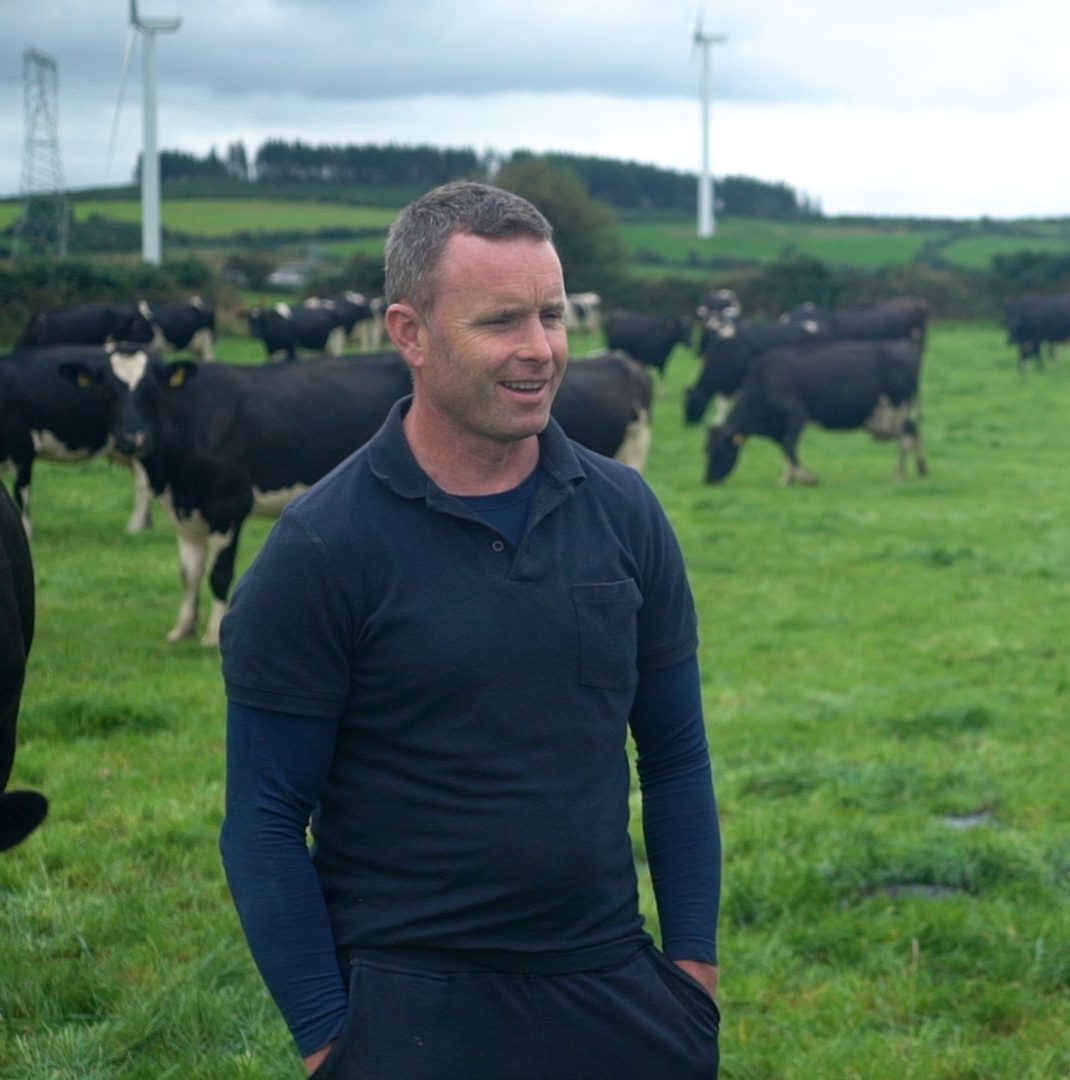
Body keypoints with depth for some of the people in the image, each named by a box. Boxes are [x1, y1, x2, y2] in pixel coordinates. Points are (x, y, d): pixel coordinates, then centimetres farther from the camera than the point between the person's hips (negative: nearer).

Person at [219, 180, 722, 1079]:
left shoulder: (624, 511, 2)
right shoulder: (320, 549, -10)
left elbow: (675, 758, 9)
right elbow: (265, 824, -8)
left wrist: (693, 964, 5)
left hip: (615, 995, 4)